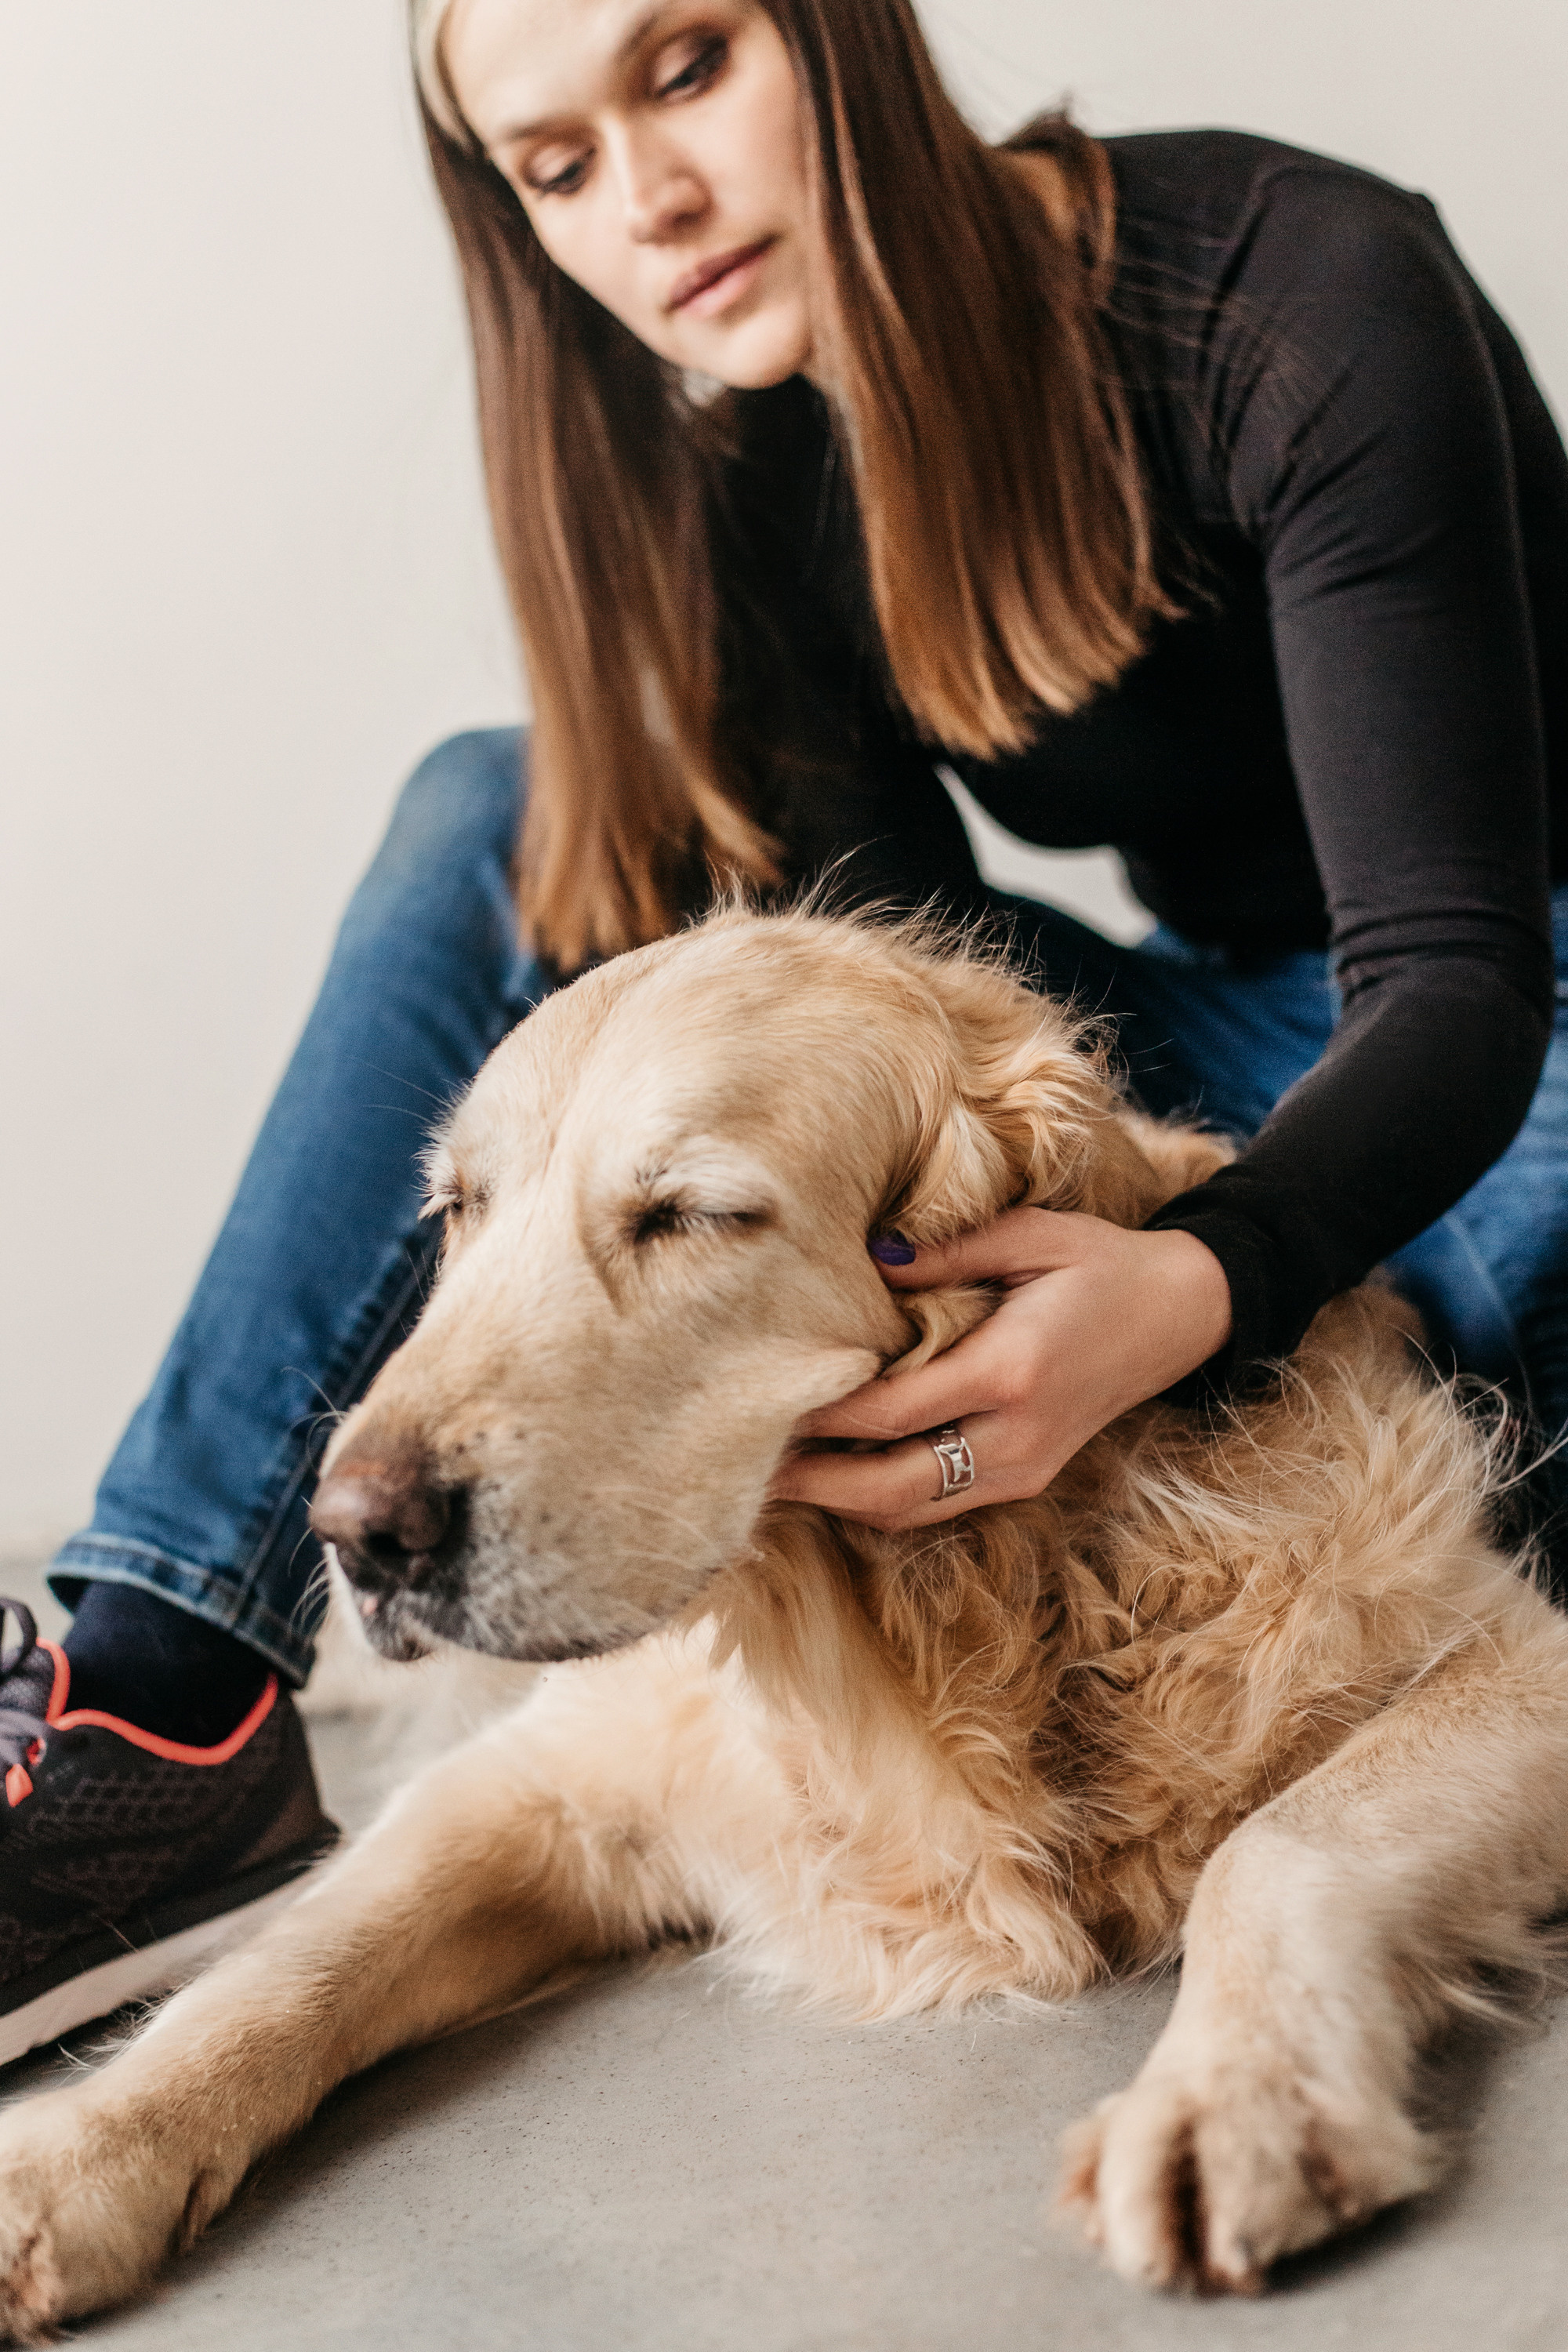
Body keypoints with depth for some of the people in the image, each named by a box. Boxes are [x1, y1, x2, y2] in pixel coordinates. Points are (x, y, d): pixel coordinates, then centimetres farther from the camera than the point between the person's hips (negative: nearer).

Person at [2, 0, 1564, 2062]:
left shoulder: (1307, 299, -22)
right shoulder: (742, 472, -5)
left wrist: (1205, 1281, -45)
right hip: (1195, 1043, 5)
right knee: (515, 830, -10)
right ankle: (167, 1709, -18)